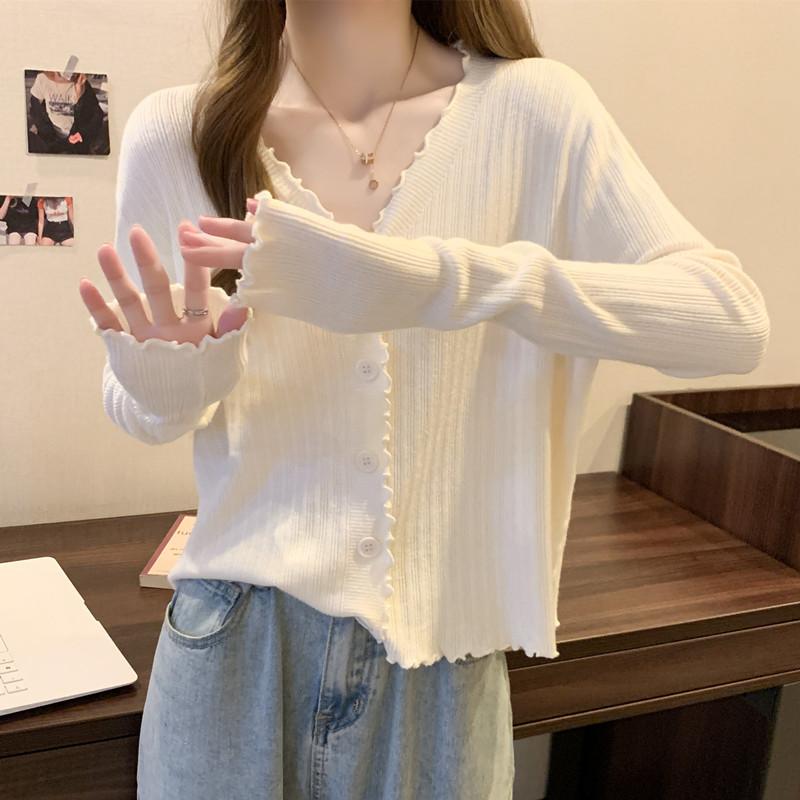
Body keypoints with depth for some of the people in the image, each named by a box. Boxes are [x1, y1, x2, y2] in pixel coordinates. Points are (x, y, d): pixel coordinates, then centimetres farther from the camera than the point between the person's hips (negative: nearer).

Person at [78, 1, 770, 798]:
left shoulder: (531, 107, -10)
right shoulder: (175, 132, -7)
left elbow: (732, 321, -20)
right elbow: (141, 410, 2)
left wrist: (441, 280, -32)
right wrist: (165, 384, -22)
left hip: (444, 642, 0)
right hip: (238, 633, 1)